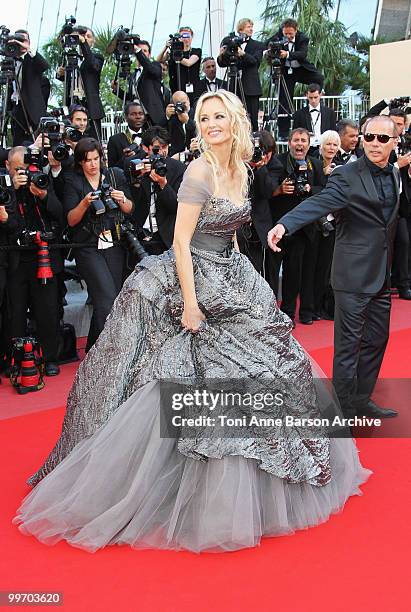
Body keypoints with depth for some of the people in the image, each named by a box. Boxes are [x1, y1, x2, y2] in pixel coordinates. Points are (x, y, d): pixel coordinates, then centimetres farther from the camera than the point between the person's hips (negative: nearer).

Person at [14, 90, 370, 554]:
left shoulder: (239, 170, 9)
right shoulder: (199, 171, -16)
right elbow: (181, 241, -19)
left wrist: (239, 278, 16)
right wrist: (191, 304, -22)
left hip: (230, 281, 9)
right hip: (194, 280, -9)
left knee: (266, 367, 16)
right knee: (199, 388, -5)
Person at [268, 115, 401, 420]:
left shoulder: (395, 175, 10)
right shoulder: (347, 175, -12)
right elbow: (319, 203, -27)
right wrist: (284, 224, -42)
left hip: (382, 274, 7)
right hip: (354, 273, -7)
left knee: (376, 339, 15)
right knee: (349, 343, 0)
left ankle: (362, 400, 30)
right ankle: (345, 407, 14)